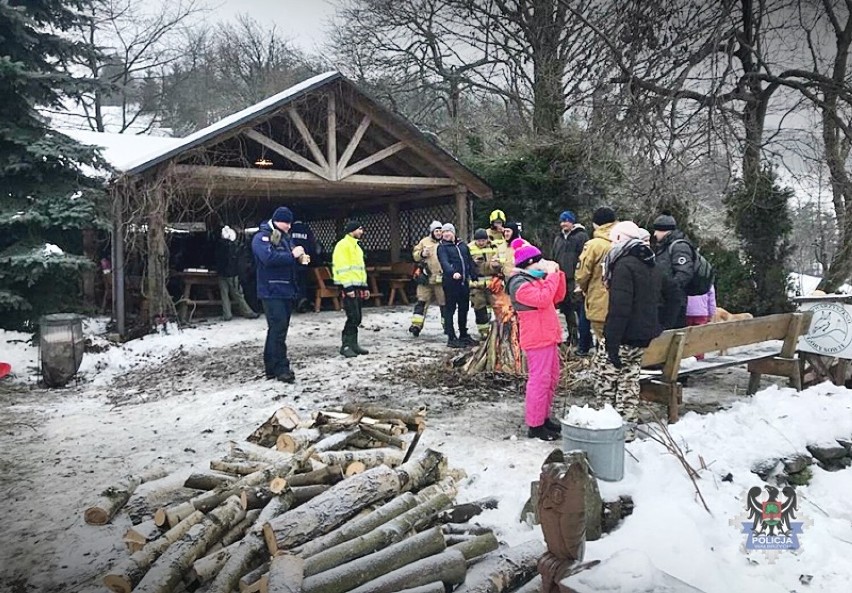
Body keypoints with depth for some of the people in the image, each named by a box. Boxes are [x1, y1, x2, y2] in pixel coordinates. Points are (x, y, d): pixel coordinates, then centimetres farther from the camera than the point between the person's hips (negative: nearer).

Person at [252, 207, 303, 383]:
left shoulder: (285, 238, 18)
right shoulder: (262, 238, -9)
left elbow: (289, 260, 25)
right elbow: (269, 258, -26)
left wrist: (300, 257, 3)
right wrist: (292, 255, -20)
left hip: (287, 291, 9)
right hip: (272, 291, -9)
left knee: (277, 329, 12)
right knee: (278, 329, -12)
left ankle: (272, 368, 19)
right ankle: (281, 368, -9)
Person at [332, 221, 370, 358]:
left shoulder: (356, 246, 21)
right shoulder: (343, 245, -10)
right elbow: (342, 268, -18)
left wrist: (364, 286, 21)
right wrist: (347, 287, -22)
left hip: (357, 286, 10)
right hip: (348, 286, -10)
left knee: (357, 318, 10)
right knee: (353, 317, -13)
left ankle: (353, 344, 16)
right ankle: (346, 346, -7)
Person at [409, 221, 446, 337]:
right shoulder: (424, 242, 9)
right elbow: (415, 254, 12)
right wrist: (421, 254, -7)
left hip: (441, 278, 0)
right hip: (426, 278, 0)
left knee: (444, 302, 7)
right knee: (422, 301, -1)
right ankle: (416, 324, 2)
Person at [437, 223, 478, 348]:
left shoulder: (463, 245, 15)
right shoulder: (442, 247, -1)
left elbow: (470, 262, 18)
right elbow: (444, 262, -18)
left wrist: (474, 278, 11)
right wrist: (453, 272, -36)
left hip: (464, 282, 6)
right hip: (450, 282, -6)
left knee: (464, 309, 13)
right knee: (450, 309, -2)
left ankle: (464, 335, 24)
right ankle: (451, 338, 1)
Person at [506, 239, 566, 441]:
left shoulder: (537, 278, 16)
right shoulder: (520, 284, -16)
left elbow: (558, 297, 18)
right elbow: (543, 299, -27)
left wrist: (557, 273, 7)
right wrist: (551, 274, -18)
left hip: (547, 336, 10)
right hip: (537, 339, -10)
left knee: (552, 379, 16)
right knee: (540, 380, -7)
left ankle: (543, 417, 26)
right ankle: (535, 425, -1)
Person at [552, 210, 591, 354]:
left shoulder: (581, 236, -5)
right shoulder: (558, 238, 18)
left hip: (576, 281, -8)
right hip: (562, 280, 8)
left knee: (581, 313, -8)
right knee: (567, 311, 14)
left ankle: (584, 345, -4)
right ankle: (572, 337, 26)